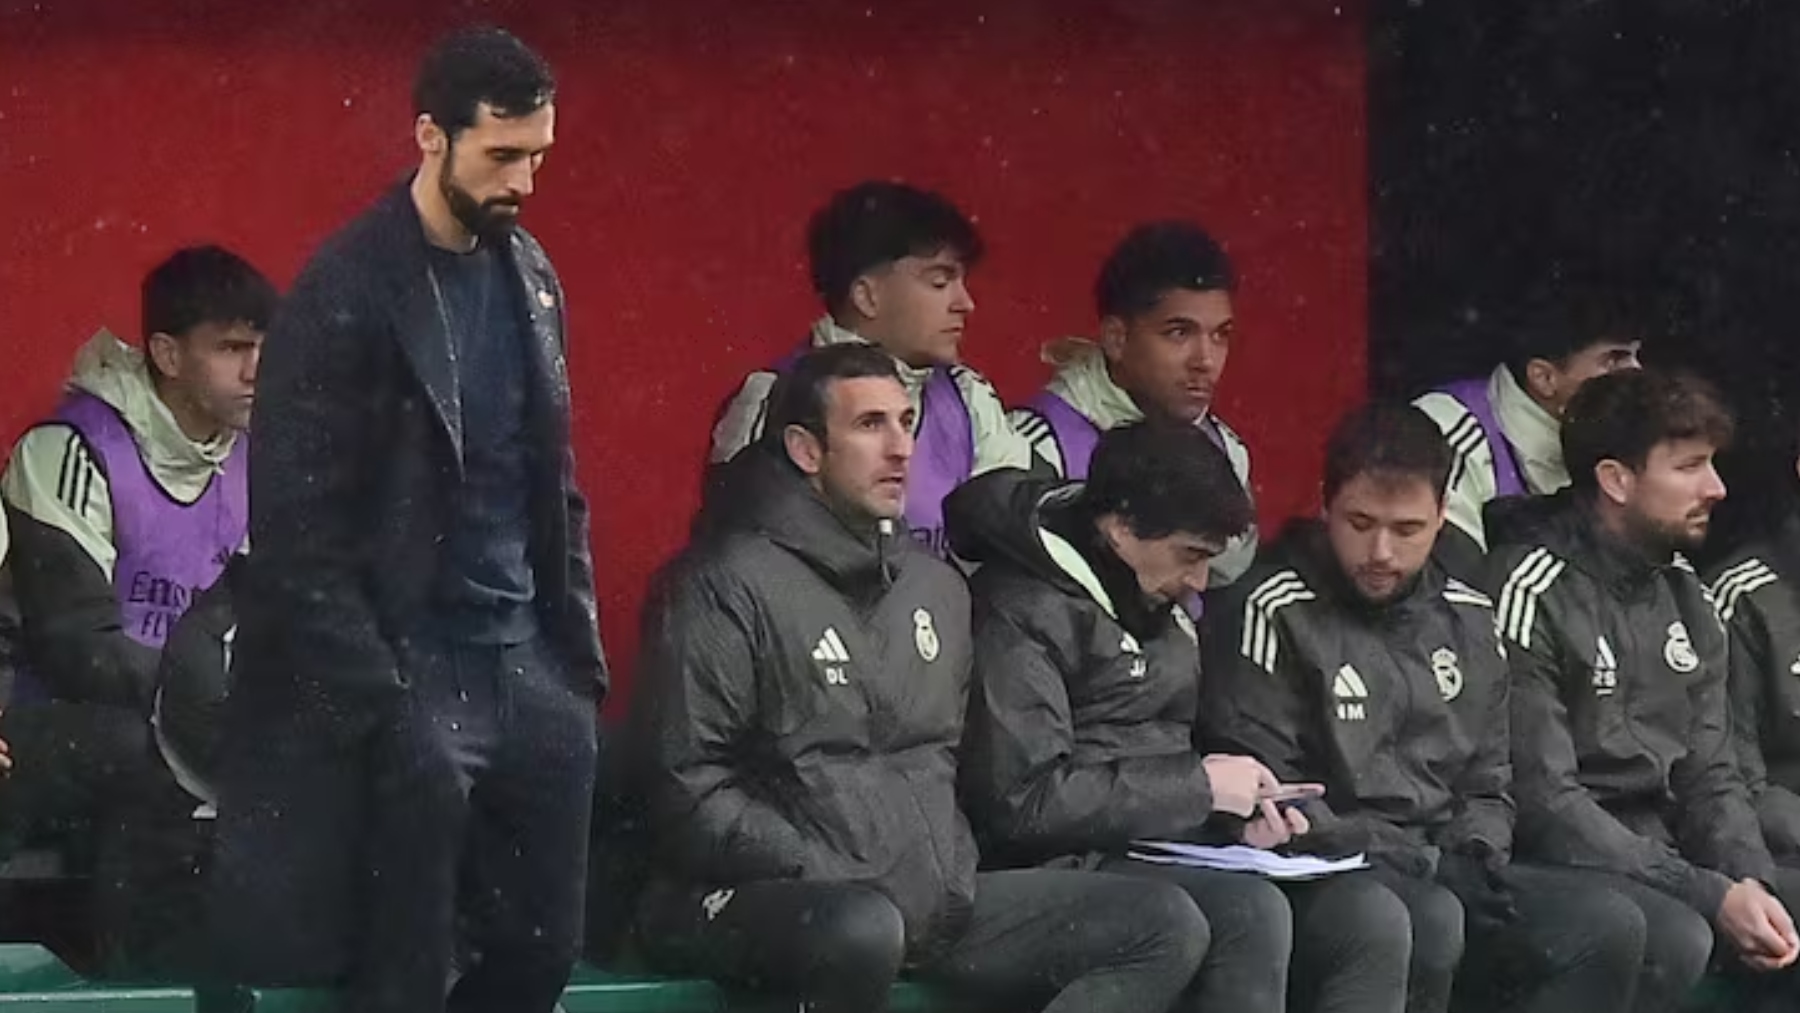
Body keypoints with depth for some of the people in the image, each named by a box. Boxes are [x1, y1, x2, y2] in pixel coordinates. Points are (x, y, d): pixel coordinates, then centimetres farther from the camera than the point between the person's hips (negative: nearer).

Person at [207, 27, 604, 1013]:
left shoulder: (530, 275, 10)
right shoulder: (348, 292, -12)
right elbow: (298, 527, -13)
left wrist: (581, 650, 10)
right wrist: (378, 701, -17)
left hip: (531, 668, 6)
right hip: (407, 673, -6)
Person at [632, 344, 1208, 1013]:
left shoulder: (937, 588, 19)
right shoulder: (728, 586, -6)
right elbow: (690, 788, -12)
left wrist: (954, 872, 8)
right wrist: (826, 879, -18)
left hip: (933, 900, 8)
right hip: (763, 900, -8)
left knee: (1166, 926, -7)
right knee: (862, 930, -43)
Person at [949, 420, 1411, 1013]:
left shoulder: (1162, 607, 19)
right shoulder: (1022, 612, -9)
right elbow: (1023, 801, -18)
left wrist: (1237, 812, 5)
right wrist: (1199, 786, -12)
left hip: (1171, 850, 9)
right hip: (1076, 865, -9)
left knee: (1372, 919, -14)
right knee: (1251, 914, -33)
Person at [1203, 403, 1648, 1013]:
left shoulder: (1467, 621, 16)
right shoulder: (1276, 613, -5)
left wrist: (1473, 856, 1)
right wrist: (1382, 853, -17)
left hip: (1443, 874, 7)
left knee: (1608, 928, -16)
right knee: (1431, 923, -37)